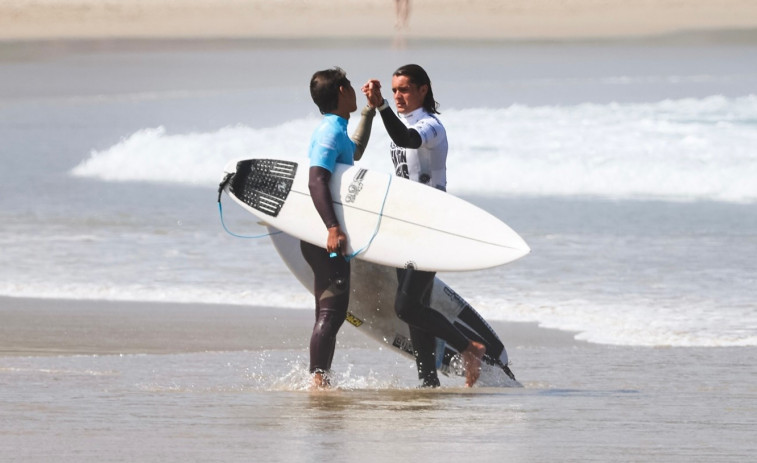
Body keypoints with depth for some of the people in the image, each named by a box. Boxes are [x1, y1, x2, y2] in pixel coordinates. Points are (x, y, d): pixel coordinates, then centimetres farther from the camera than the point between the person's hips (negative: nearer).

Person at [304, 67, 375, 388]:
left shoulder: (336, 131, 17)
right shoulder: (330, 132, -14)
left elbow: (354, 154, 41)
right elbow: (316, 181, -26)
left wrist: (369, 112, 43)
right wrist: (333, 228, -37)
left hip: (329, 239, 11)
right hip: (327, 241, -11)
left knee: (330, 313, 13)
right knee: (332, 311, -15)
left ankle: (321, 380, 17)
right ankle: (317, 379, -21)